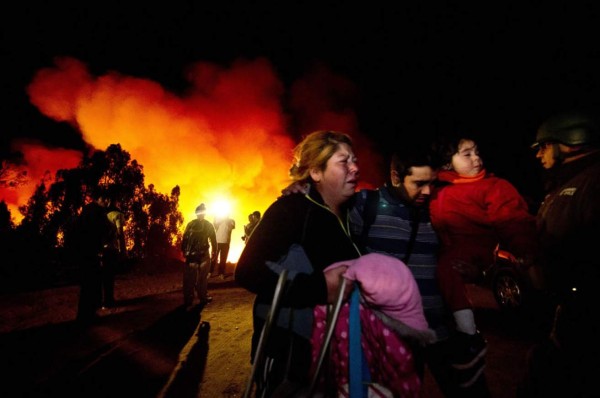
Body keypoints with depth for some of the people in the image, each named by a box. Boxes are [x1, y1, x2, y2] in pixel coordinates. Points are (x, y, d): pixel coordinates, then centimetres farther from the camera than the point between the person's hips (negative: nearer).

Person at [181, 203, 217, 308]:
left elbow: (184, 238, 0)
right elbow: (213, 240, 0)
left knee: (189, 277, 6)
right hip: (204, 253, -1)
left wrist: (184, 251, 6)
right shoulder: (209, 225, -1)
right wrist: (214, 252, 7)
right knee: (202, 276, 9)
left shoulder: (190, 224, 2)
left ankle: (188, 300, 8)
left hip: (191, 254, 1)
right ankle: (203, 297, 13)